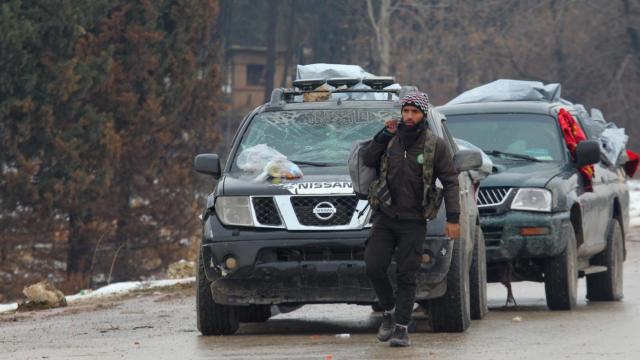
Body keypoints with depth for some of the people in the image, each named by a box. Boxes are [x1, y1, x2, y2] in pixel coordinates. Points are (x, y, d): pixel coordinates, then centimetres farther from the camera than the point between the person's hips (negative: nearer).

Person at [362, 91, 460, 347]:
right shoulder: (391, 140, 6)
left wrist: (453, 218, -11)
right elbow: (367, 161, 11)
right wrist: (383, 135, -3)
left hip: (413, 222, -3)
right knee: (374, 267, -7)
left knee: (406, 276, -3)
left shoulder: (436, 145, -3)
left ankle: (402, 327, 1)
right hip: (385, 217, 3)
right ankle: (389, 311, 16)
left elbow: (450, 182, -3)